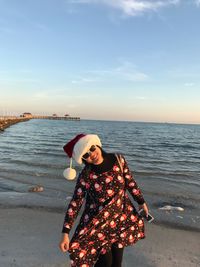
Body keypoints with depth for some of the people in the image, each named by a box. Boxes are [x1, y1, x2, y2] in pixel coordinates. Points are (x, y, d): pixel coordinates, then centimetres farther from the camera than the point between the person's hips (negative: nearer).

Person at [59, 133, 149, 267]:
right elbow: (75, 203, -15)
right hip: (98, 221, -2)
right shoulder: (85, 176, -19)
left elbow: (130, 182, 0)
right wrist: (65, 233, -18)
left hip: (121, 216, 3)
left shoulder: (118, 160, -14)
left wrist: (141, 202, 8)